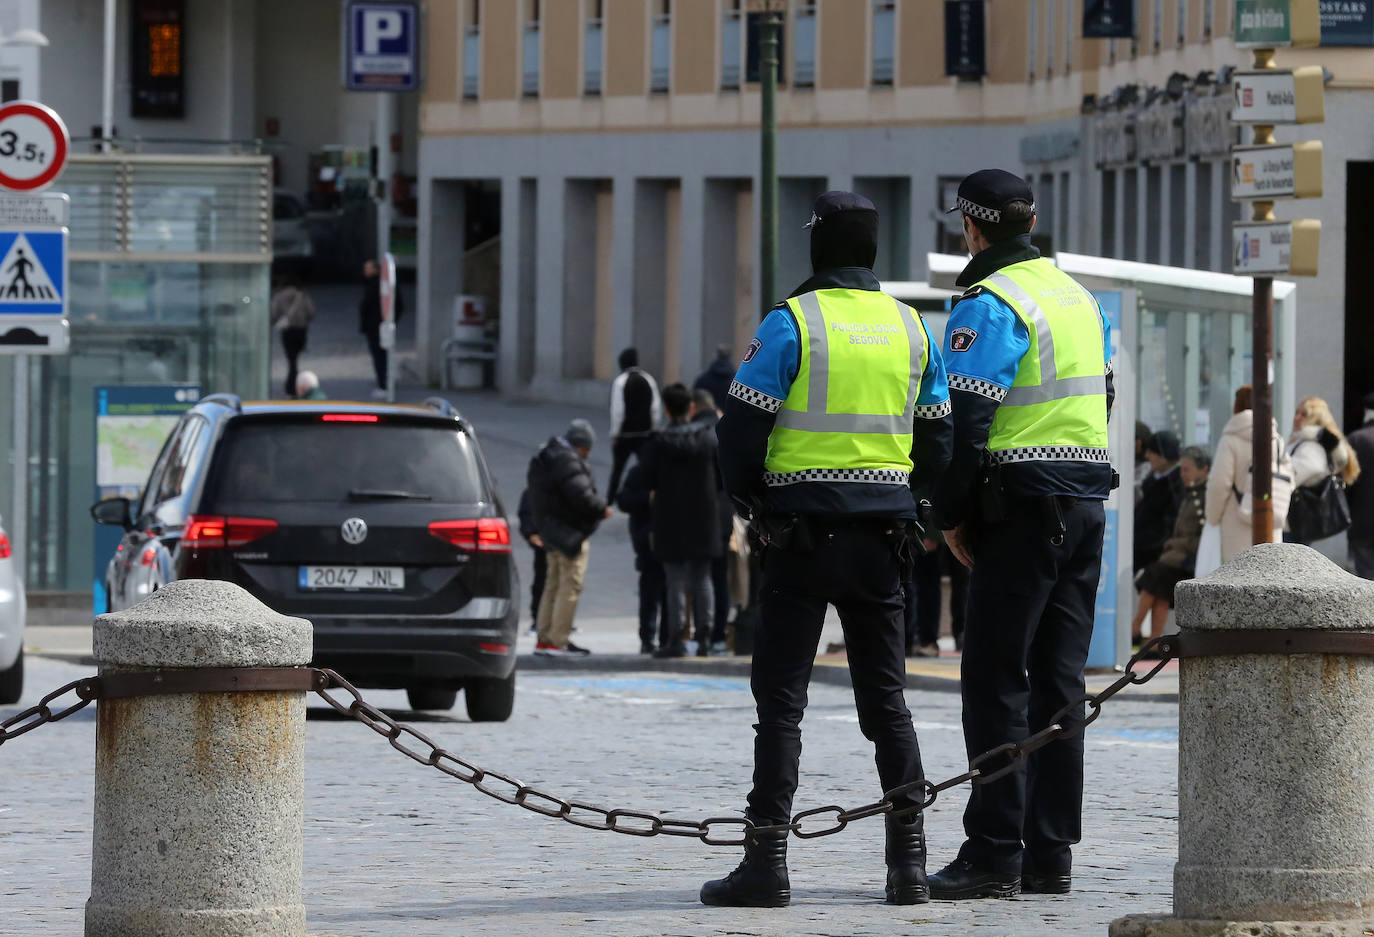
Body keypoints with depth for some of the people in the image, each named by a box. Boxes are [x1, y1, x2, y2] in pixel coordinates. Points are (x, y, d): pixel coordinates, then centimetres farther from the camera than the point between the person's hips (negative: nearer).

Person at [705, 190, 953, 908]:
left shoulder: (792, 323, -9)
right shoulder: (911, 329, 7)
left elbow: (740, 429, -9)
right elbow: (935, 445, 12)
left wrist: (753, 502, 9)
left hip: (802, 533, -4)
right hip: (882, 538, 4)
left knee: (781, 698, -1)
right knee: (885, 696, 10)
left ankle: (767, 860, -6)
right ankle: (907, 860, 6)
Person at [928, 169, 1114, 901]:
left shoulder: (990, 305, -11)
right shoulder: (1079, 298, 16)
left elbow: (965, 419, -16)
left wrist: (951, 515, -7)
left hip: (1023, 508, -8)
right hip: (1086, 503, 8)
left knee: (995, 680, -5)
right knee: (1058, 678, 9)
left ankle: (994, 853, -8)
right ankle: (1051, 853, 10)